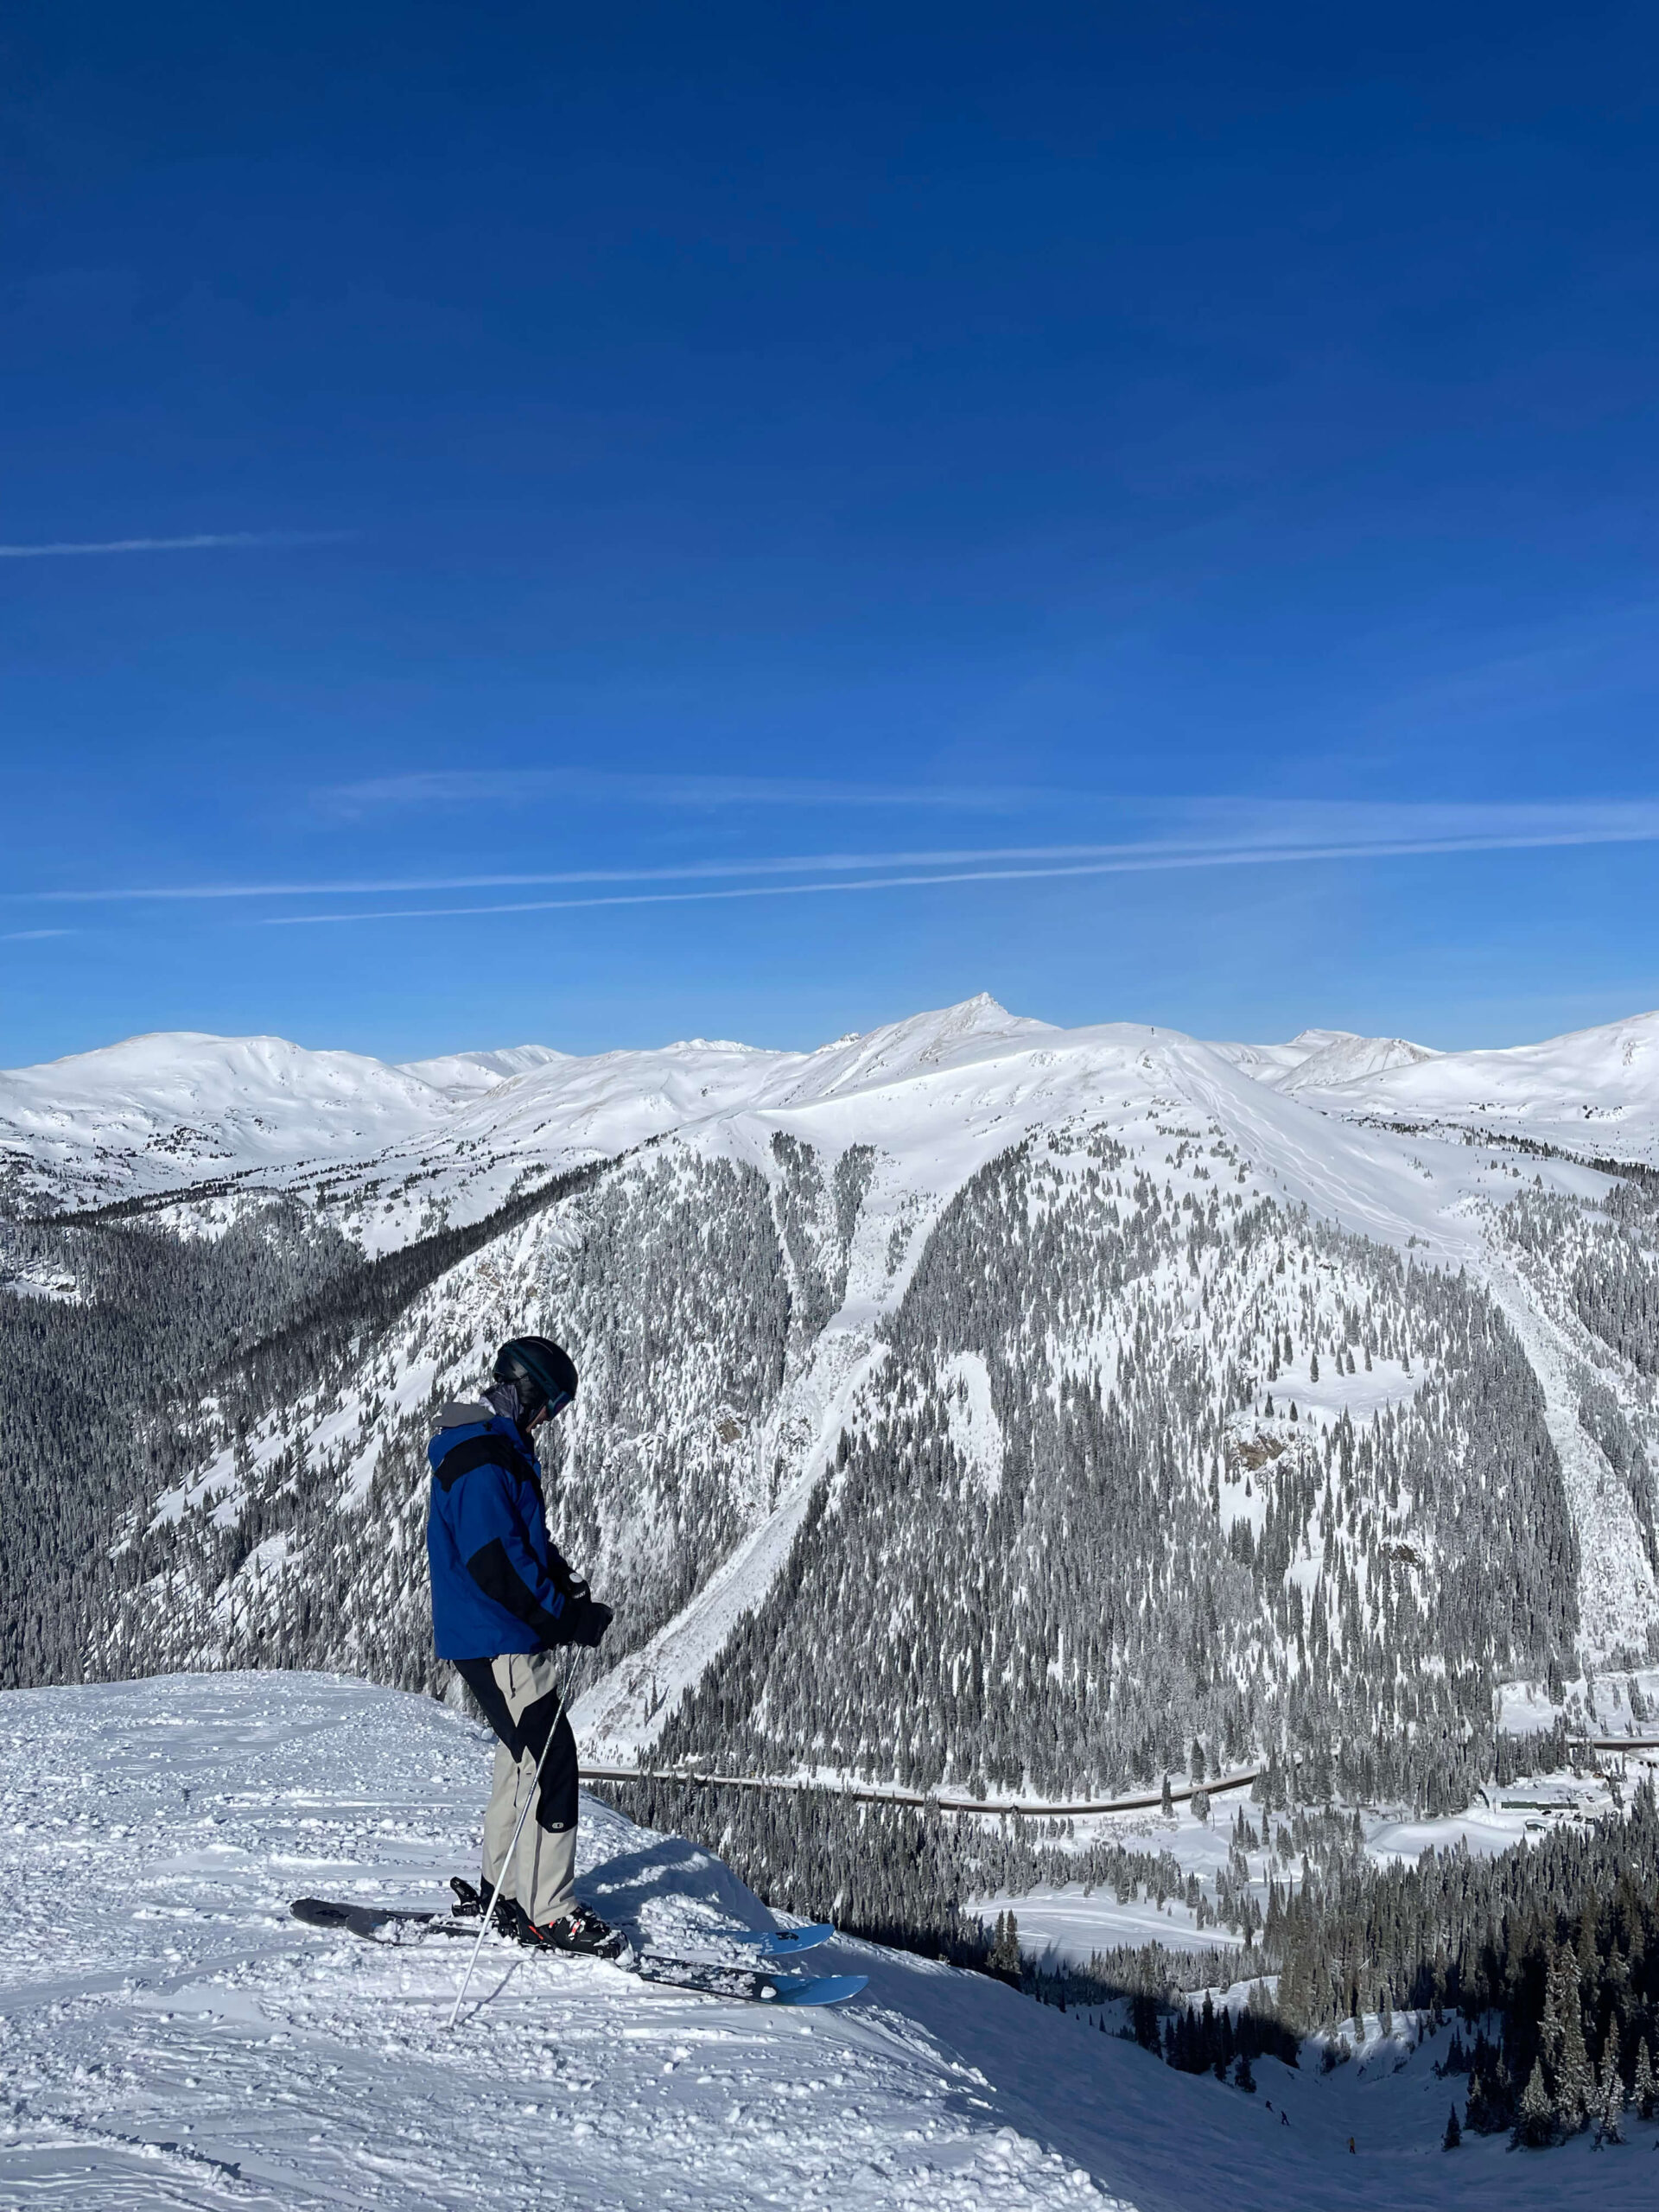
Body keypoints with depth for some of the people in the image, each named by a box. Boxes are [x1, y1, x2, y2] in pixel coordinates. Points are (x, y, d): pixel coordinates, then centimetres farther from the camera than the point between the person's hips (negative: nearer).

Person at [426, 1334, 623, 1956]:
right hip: (498, 1641, -11)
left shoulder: (497, 1449, 15)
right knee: (550, 1762, -8)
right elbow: (495, 1561, -27)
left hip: (508, 1635, 11)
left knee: (525, 1759, 18)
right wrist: (568, 1616, -21)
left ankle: (506, 1892, 29)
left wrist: (566, 1584, 8)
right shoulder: (479, 1461, -20)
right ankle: (549, 1913, -2)